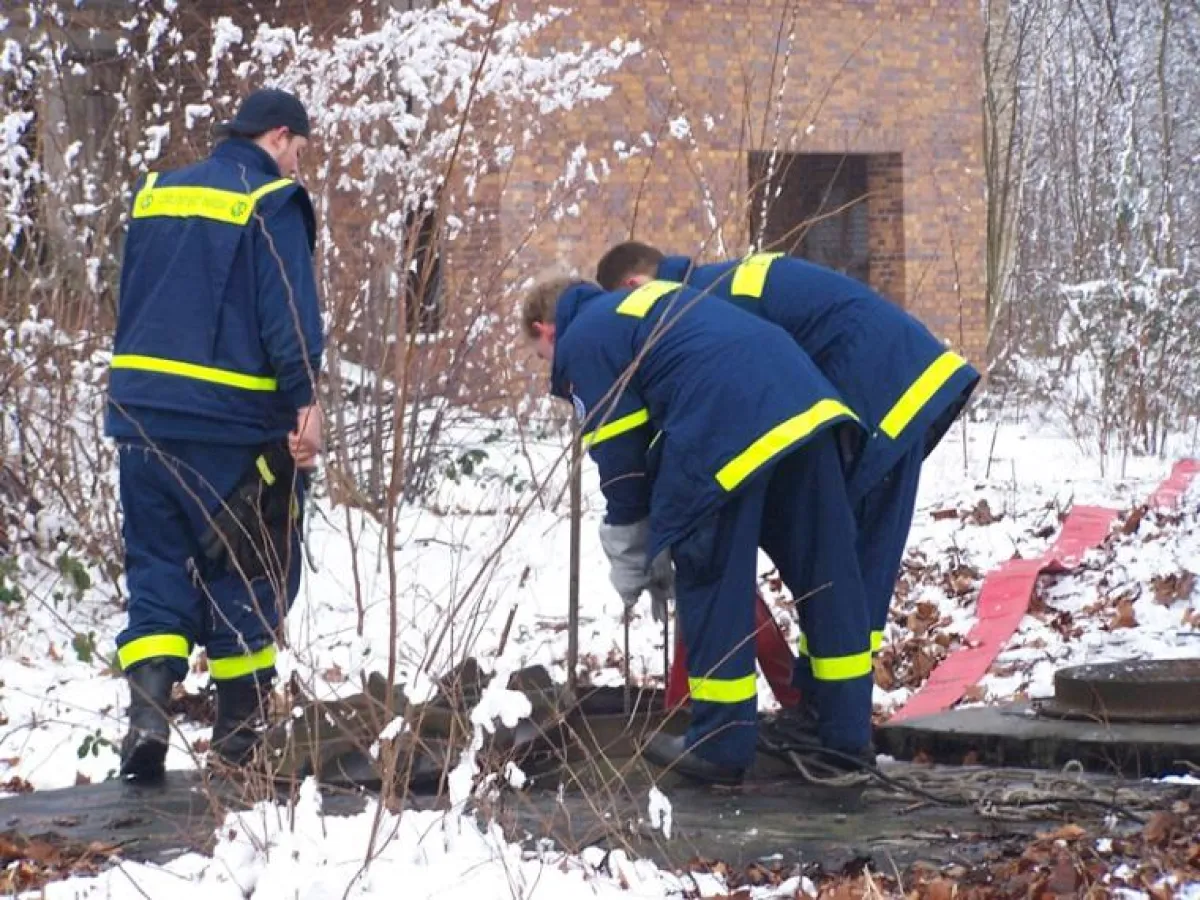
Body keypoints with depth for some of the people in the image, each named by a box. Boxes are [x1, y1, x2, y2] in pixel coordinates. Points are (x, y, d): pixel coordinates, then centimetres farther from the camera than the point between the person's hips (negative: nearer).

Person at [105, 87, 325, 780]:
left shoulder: (156, 196, 14)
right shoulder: (274, 204, -7)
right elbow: (290, 314, -16)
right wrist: (304, 403, -16)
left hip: (144, 415, 5)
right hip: (235, 424, -5)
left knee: (158, 568, 9)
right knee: (250, 577, 7)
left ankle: (148, 711, -11)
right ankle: (238, 739, 11)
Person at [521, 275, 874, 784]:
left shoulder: (582, 342, 11)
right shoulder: (643, 304, 36)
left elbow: (621, 459, 7)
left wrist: (632, 565, 19)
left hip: (729, 430, -8)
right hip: (806, 403, 8)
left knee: (712, 586, 3)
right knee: (826, 570, 13)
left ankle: (721, 746, 9)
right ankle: (848, 733, 21)